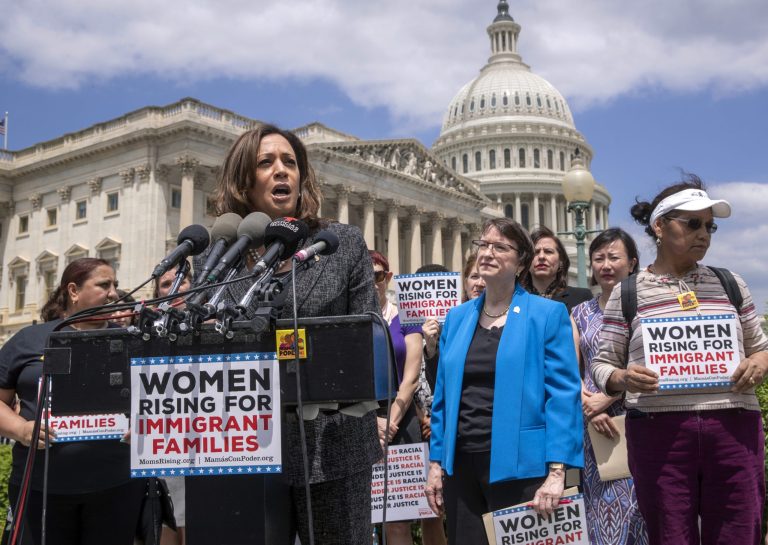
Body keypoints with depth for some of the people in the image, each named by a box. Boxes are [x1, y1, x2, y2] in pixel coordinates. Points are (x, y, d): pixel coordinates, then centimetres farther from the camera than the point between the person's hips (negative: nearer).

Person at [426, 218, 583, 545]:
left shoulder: (548, 314, -3)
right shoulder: (457, 318, 9)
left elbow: (563, 395, -9)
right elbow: (443, 396, 12)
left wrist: (556, 471, -16)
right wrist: (436, 463, 7)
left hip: (518, 465, -4)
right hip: (461, 464, 4)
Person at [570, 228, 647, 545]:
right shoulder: (581, 313, 13)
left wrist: (606, 398, -14)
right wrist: (589, 410, -8)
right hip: (595, 428, 3)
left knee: (637, 511, -2)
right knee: (604, 514, 5)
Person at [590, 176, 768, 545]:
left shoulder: (730, 284, 13)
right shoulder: (628, 293, 6)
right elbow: (602, 364, 7)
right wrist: (622, 378, -15)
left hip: (734, 430, 2)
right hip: (659, 431, -2)